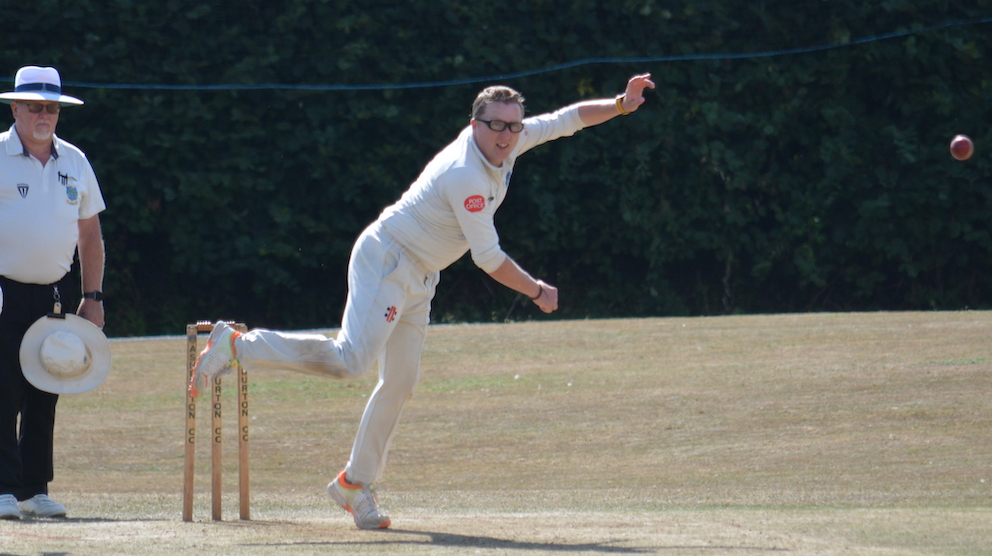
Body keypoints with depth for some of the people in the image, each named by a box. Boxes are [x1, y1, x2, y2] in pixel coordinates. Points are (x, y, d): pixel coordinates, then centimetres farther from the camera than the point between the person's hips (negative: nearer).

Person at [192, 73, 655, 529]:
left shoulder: (509, 143, -1)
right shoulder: (465, 175, -26)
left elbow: (565, 119, 13)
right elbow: (489, 259, -22)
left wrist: (621, 105, 2)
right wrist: (537, 292, -10)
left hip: (418, 280, 9)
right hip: (386, 262, -9)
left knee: (400, 382, 9)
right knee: (350, 359, -25)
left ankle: (354, 483, 18)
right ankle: (236, 346, -17)